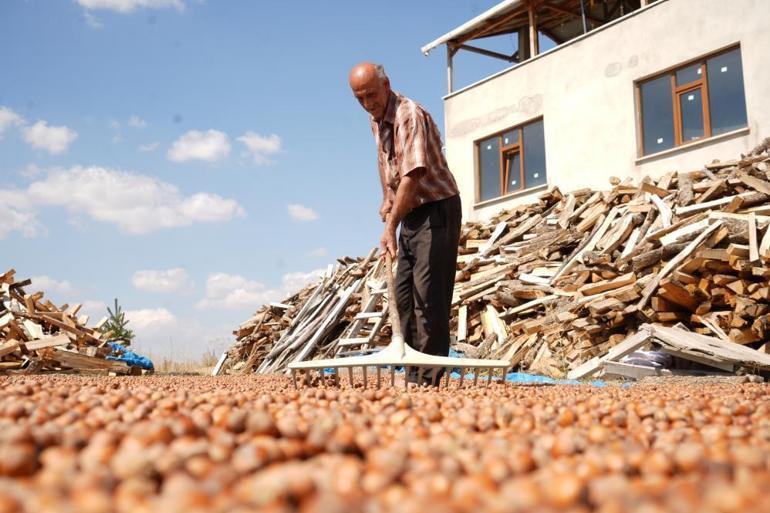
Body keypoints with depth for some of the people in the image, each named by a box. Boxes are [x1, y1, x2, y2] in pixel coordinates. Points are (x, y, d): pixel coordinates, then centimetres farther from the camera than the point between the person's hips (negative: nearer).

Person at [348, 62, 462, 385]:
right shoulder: (376, 121, 10)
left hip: (437, 210, -9)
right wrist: (388, 199, 11)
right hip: (410, 213, 9)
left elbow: (413, 175, -31)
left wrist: (390, 227, -35)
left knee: (428, 295, -12)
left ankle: (427, 377, -7)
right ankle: (412, 368, 16)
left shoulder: (410, 116, -20)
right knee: (403, 293, 9)